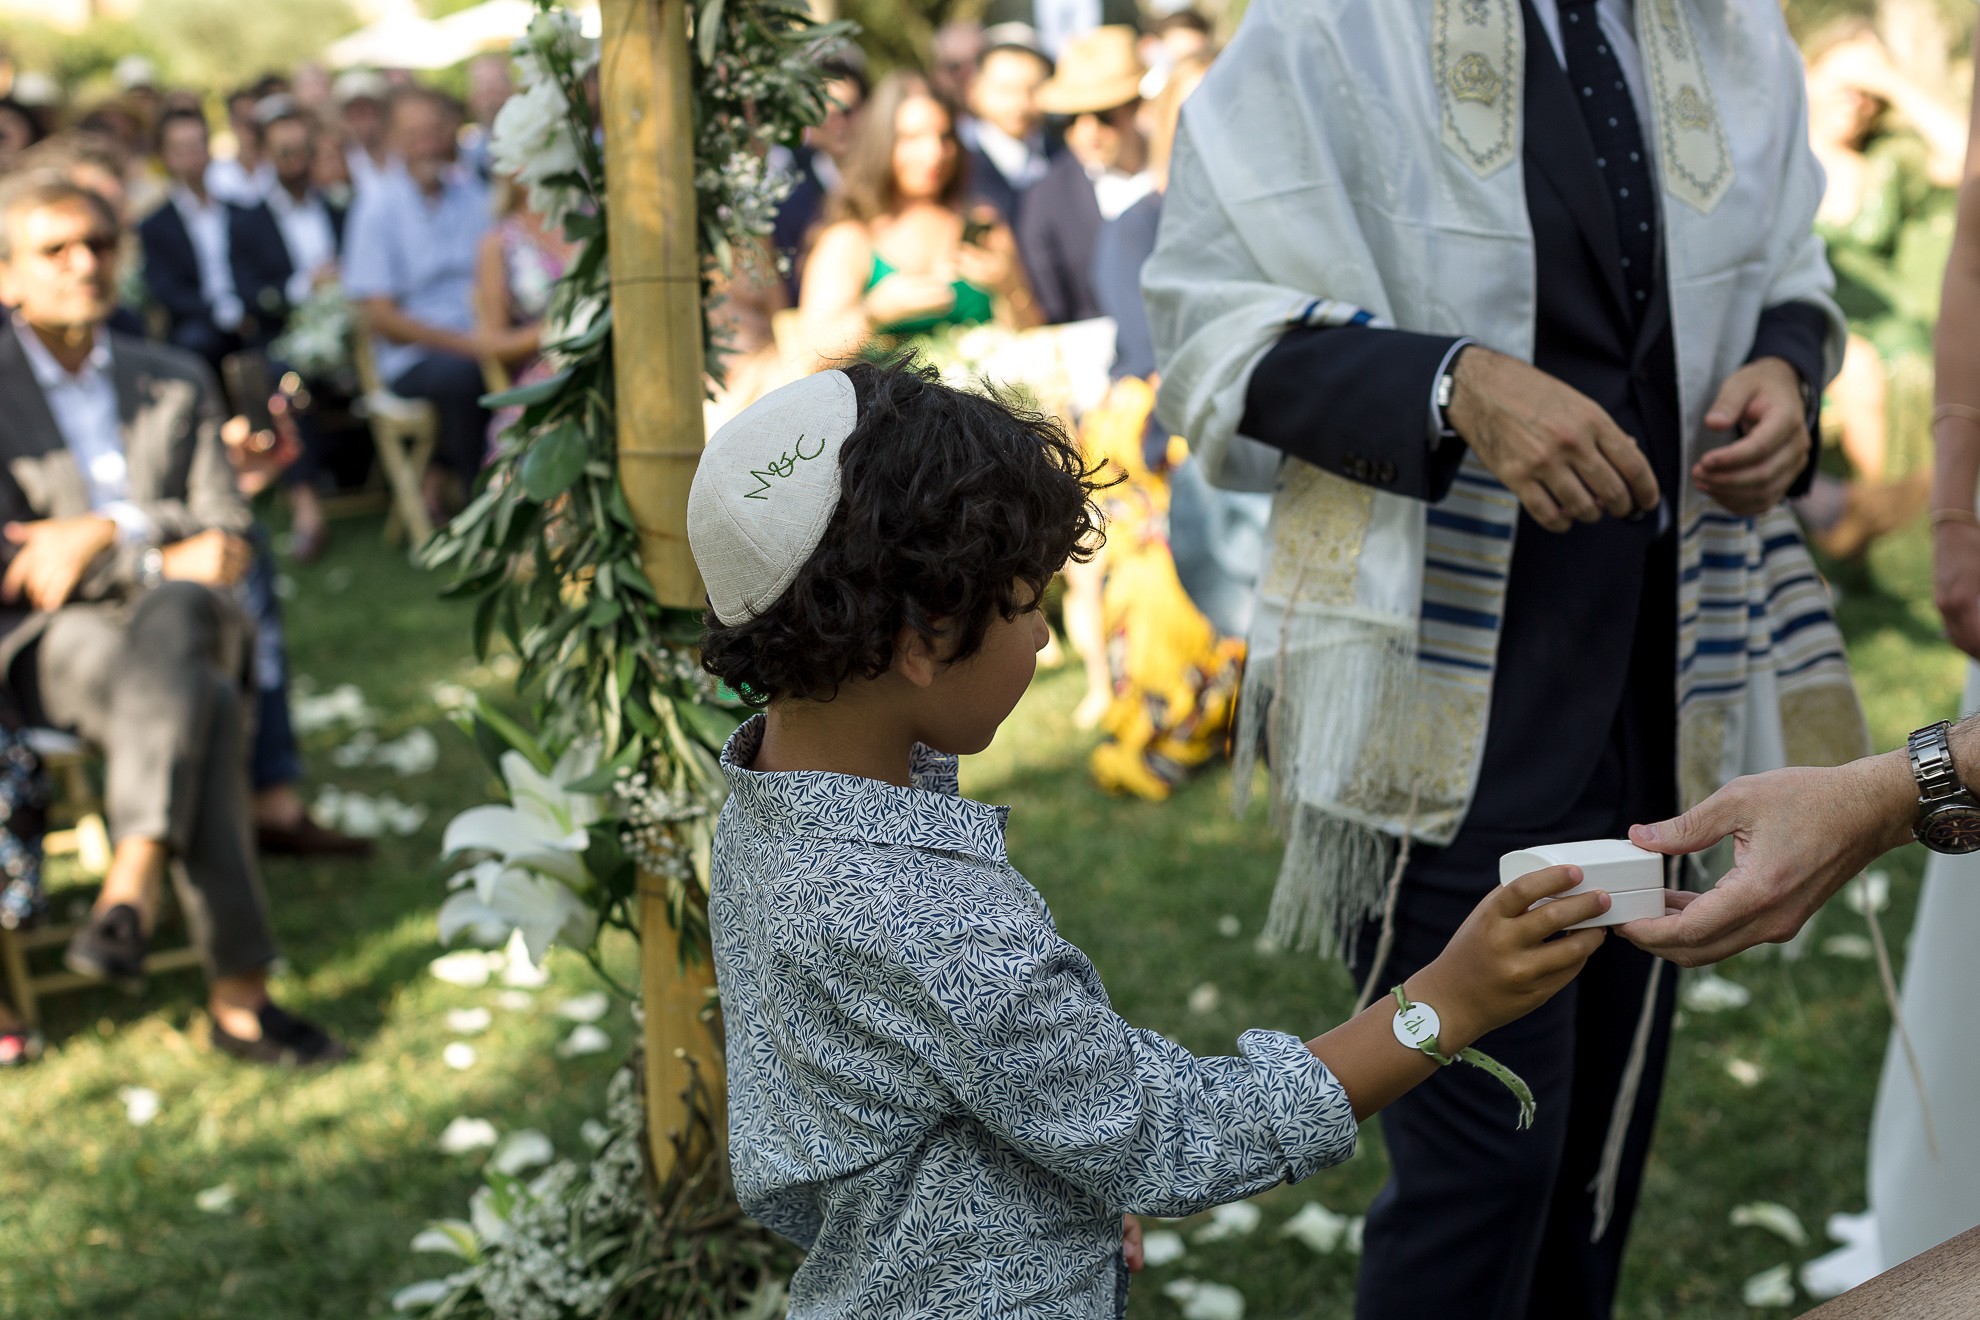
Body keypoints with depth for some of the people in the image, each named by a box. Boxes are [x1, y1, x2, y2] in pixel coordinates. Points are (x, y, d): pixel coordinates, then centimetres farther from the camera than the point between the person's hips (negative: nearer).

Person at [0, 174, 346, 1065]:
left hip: (182, 625, 3)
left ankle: (128, 896, -44)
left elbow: (228, 549, 11)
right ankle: (238, 994, -38)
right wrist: (146, 532, -7)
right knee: (201, 701, -36)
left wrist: (97, 536, -6)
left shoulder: (177, 382, 19)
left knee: (176, 612, -38)